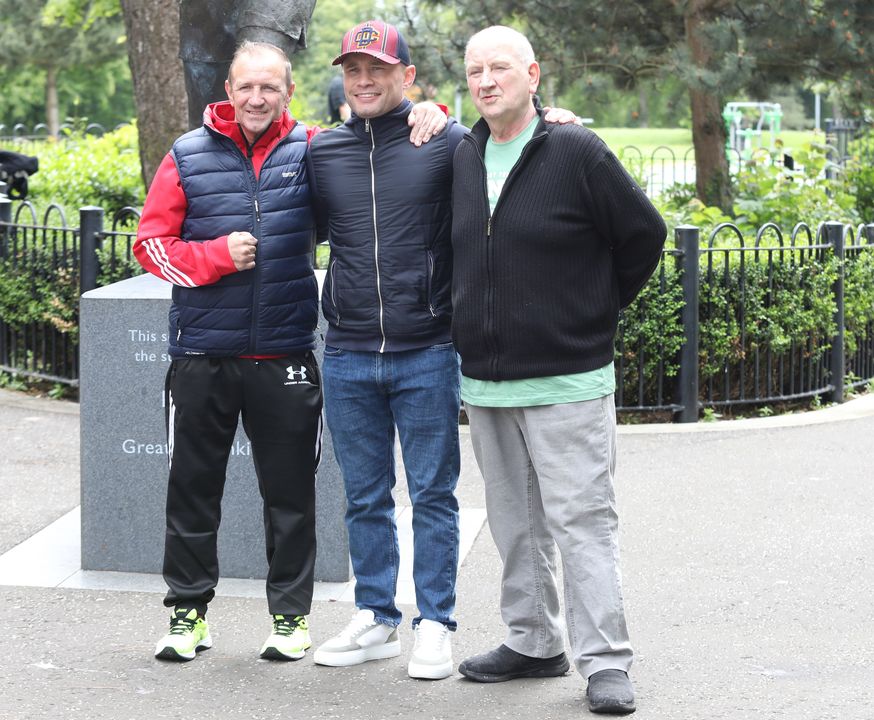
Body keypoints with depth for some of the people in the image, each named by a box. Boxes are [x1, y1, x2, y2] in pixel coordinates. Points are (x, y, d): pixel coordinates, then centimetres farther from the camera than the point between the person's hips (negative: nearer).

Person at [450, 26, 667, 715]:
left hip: (567, 380, -6)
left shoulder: (576, 151, -8)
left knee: (582, 519, -6)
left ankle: (606, 662, -3)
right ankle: (533, 643, 24)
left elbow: (644, 235, -1)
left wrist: (599, 309, 6)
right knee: (516, 523, 13)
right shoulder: (461, 159, 8)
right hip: (485, 383, 6)